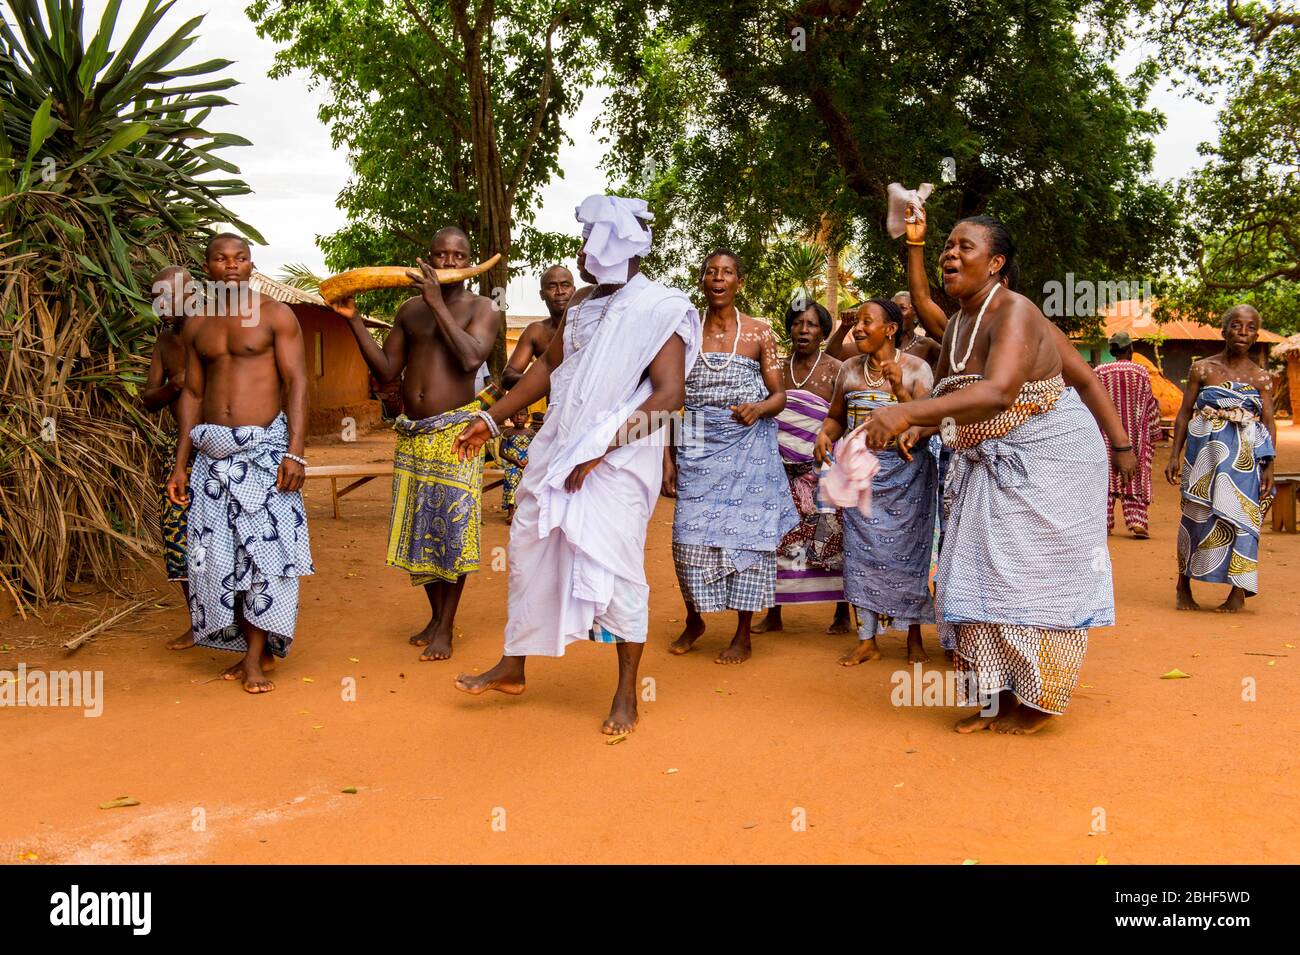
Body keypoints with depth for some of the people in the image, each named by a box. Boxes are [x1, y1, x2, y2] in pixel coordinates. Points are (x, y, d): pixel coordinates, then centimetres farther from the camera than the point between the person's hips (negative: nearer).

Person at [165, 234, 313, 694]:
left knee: (265, 548, -6)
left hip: (264, 447, -4)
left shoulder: (275, 315, 0)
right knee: (218, 554, 3)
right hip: (212, 452, 5)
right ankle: (255, 650, 14)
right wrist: (180, 464, 10)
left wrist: (296, 453, -15)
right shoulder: (196, 325, 13)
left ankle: (256, 655, 1)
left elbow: (296, 384, -6)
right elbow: (191, 394, 14)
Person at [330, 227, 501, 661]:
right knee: (418, 526, 9)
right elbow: (386, 369, 8)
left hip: (456, 430, -5)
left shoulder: (481, 308, -2)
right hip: (412, 431, 5)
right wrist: (354, 320, 0)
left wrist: (437, 302, -19)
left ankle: (446, 627, 6)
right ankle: (435, 616, 24)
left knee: (452, 527, -4)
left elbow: (471, 357, -21)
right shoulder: (409, 309, 11)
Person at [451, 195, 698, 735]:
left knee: (615, 568, -4)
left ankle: (626, 695, 11)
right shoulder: (583, 310, 14)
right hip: (557, 454, 8)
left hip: (616, 465, -7)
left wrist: (601, 449, -20)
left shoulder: (658, 311, -9)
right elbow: (548, 367, 24)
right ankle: (512, 668, 27)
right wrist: (492, 419, 21)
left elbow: (669, 395, -17)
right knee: (530, 554, 11)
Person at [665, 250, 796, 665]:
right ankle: (693, 621, 22)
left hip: (748, 446, -1)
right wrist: (667, 459, 0)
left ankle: (743, 635, 13)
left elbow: (780, 394, 3)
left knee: (745, 533, 0)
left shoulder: (759, 333, 3)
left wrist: (758, 408, -19)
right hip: (698, 446, 1)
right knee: (691, 535, -3)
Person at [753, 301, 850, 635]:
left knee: (831, 540, -2)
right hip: (781, 469, 4)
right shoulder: (778, 368, 10)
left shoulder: (835, 370, -1)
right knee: (776, 540, 3)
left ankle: (842, 614, 10)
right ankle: (773, 614, 14)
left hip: (820, 470, -3)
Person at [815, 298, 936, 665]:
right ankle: (866, 640, 10)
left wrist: (900, 391, -23)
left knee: (907, 551, 2)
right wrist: (824, 434, -8)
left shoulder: (916, 369, -5)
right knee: (862, 552, 1)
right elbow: (836, 416, 14)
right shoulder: (849, 369, 6)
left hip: (906, 470, -3)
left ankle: (914, 639, 16)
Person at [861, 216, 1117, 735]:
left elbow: (997, 393, -41)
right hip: (989, 467, 9)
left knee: (1035, 578, -1)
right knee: (984, 576, 8)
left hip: (1047, 460, -8)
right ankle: (1001, 697, 19)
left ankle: (1038, 702, 14)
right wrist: (921, 428, -5)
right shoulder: (955, 327, 5)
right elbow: (947, 395, 18)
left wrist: (910, 412, -52)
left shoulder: (1016, 314, -22)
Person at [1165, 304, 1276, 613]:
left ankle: (1238, 592, 6)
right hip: (1205, 451, -1)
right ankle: (1184, 587, 15)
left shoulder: (1261, 378, 6)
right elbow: (1184, 413, 4)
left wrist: (1269, 466, -5)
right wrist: (1175, 455, -2)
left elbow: (1269, 423, 3)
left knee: (1241, 515, -3)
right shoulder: (1202, 369, 3)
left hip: (1245, 455, 1)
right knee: (1197, 515, 1)